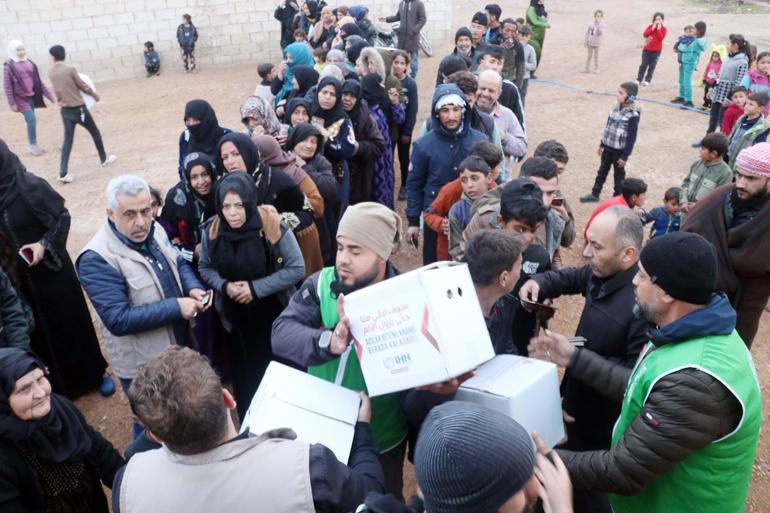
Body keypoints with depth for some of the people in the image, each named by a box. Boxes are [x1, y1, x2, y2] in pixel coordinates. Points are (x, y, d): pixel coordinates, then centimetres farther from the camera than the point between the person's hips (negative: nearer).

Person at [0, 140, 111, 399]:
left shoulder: (30, 186, -18)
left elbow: (62, 216, -9)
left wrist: (44, 244, -21)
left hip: (50, 269, -4)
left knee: (70, 321, 10)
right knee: (40, 329, 14)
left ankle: (94, 374, 28)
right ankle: (59, 384, 31)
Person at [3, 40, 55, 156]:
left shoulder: (30, 63, 7)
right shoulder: (9, 66, -7)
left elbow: (38, 82, 12)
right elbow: (7, 86, -8)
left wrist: (50, 96, 8)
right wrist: (12, 103, -12)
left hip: (32, 97, 5)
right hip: (20, 98, -5)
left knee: (30, 121, 11)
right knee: (32, 119, -15)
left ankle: (32, 145, 21)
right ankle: (32, 145, 0)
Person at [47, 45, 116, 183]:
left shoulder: (51, 72, 3)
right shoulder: (70, 69, -12)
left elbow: (59, 89, 14)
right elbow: (82, 86, -5)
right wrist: (94, 95, 11)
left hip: (65, 110, 5)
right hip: (78, 108, -5)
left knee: (67, 140, 4)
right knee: (95, 132, 17)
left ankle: (63, 173, -5)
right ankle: (104, 159, 31)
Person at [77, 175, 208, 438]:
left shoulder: (153, 231, -4)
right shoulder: (97, 259, -27)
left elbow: (179, 263, 12)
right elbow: (118, 320, -30)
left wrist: (193, 288, -10)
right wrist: (176, 307, -29)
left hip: (179, 344, 8)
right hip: (144, 364, -7)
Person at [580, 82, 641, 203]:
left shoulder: (633, 115, -20)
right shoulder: (616, 108, 1)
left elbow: (632, 137, -17)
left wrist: (625, 156, -17)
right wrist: (602, 144, 17)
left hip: (620, 151, -6)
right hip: (608, 147, 6)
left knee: (619, 175, 10)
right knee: (602, 171, 17)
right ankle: (594, 194, 30)